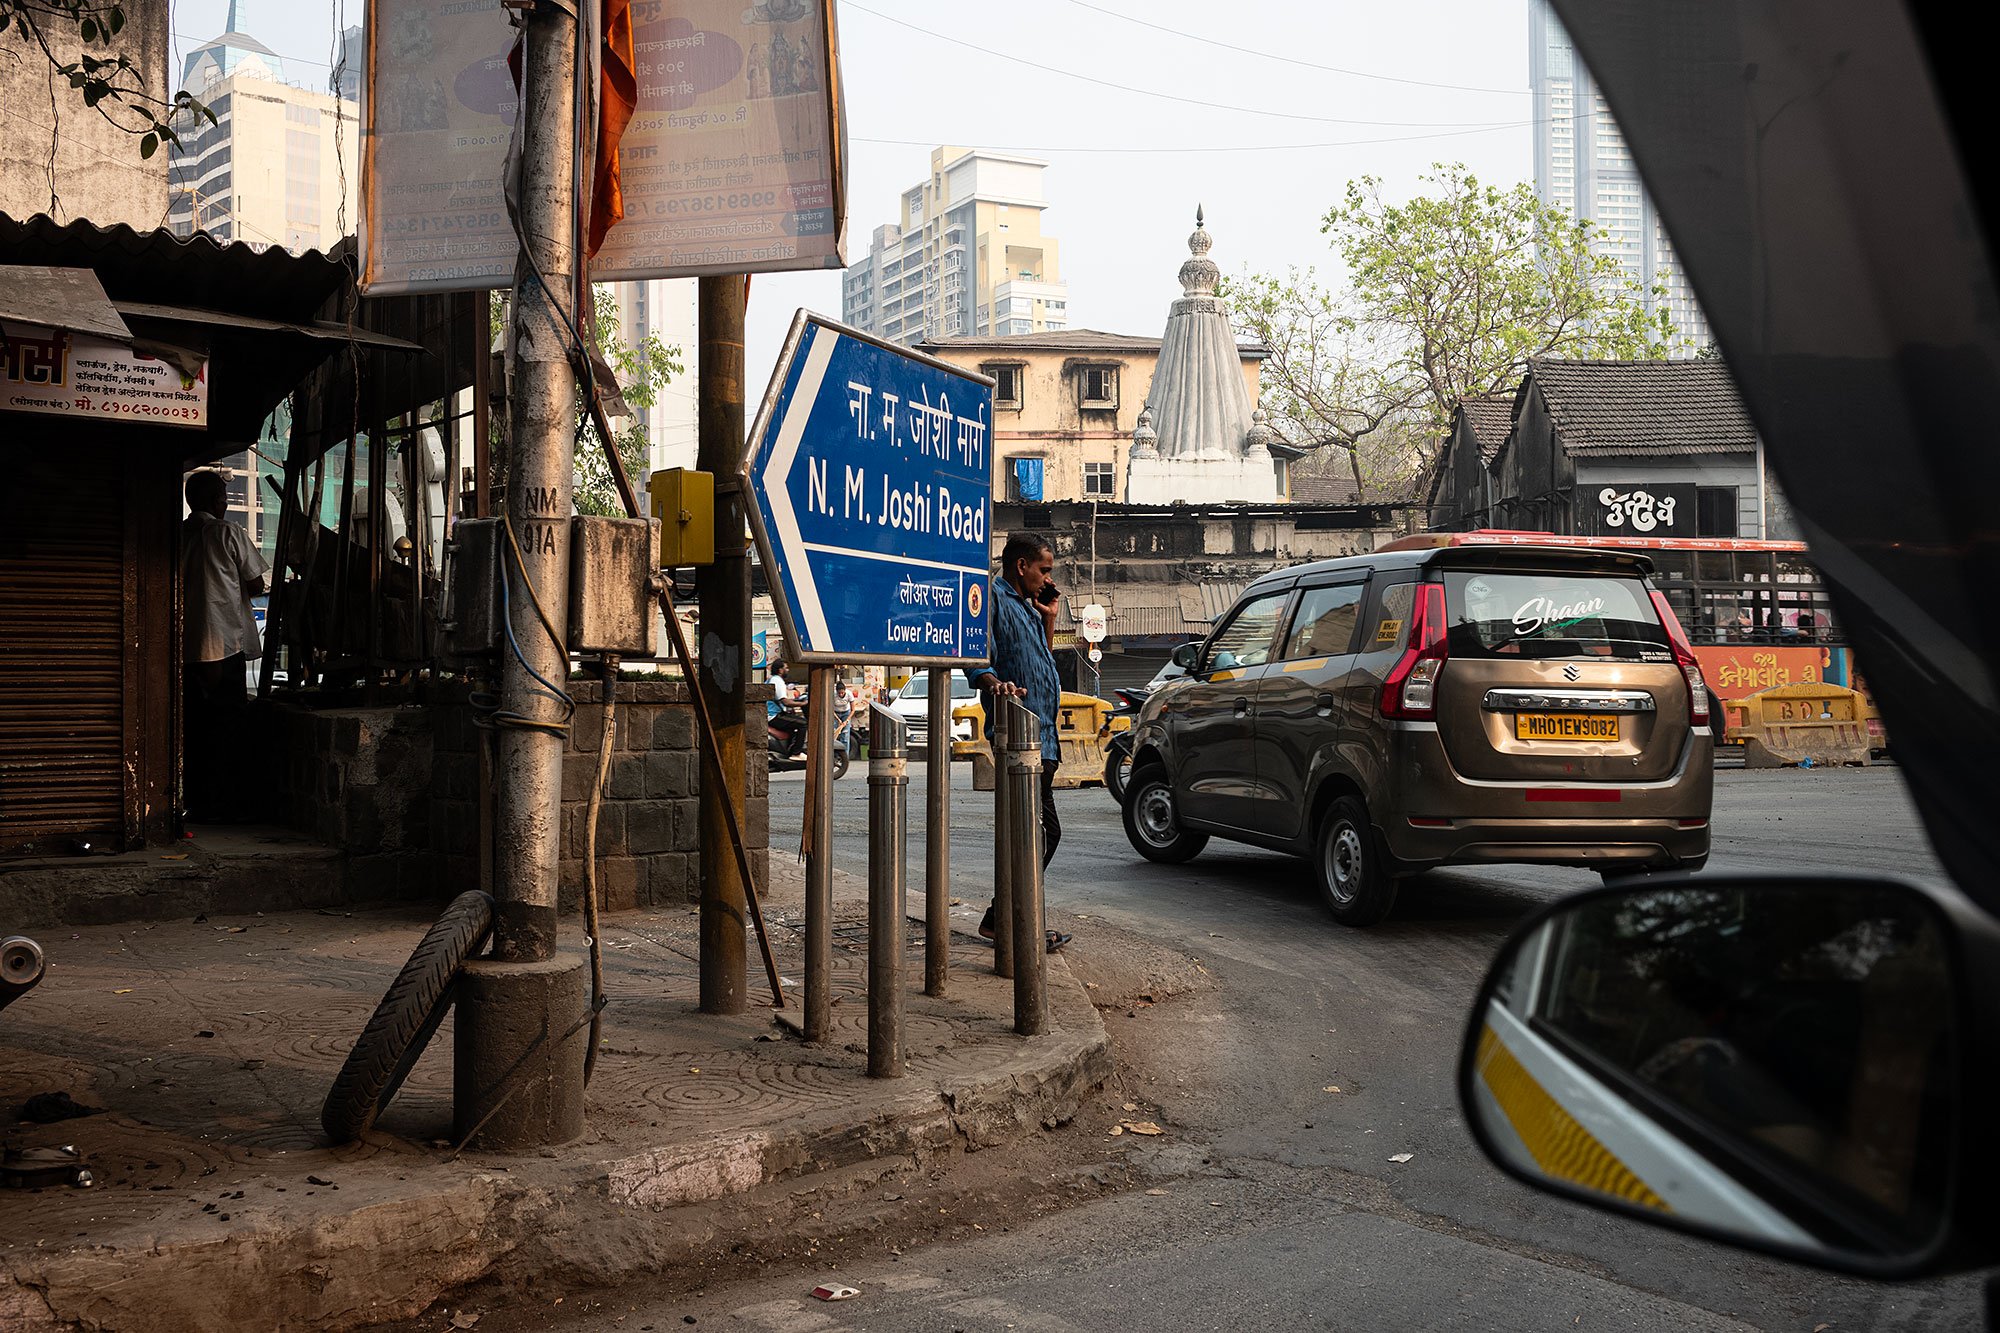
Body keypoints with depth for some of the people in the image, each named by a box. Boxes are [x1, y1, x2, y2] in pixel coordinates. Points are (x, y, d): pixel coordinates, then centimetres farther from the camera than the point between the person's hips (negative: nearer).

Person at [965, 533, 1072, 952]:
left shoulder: (1027, 606, 23)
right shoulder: (995, 600, -7)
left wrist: (1049, 618, 20)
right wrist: (995, 684, -38)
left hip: (1041, 735, 10)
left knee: (1044, 831, 14)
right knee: (1038, 831, -11)